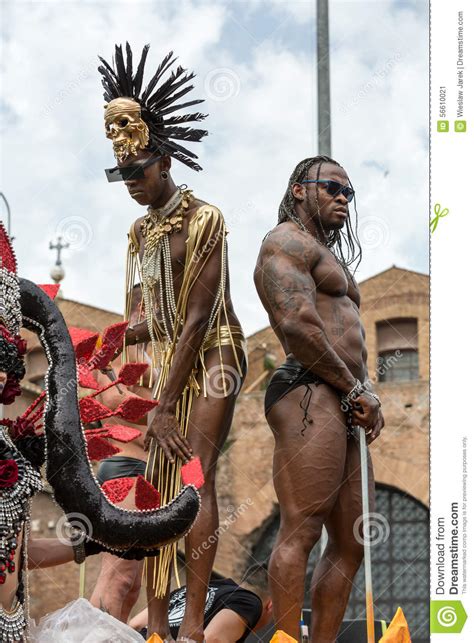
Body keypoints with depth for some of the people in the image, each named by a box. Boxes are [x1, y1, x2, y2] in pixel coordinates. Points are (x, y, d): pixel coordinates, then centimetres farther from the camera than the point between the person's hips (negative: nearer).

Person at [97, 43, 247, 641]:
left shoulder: (203, 219, -11)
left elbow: (196, 317, -16)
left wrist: (165, 405, -17)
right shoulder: (140, 231, 13)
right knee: (158, 484, 2)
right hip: (167, 363, 8)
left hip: (211, 357, -8)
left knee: (195, 478, -16)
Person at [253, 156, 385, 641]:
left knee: (351, 543, 7)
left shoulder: (331, 258, 31)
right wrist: (356, 389, -9)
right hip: (310, 396, -10)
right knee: (301, 530, -16)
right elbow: (297, 324, -15)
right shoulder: (288, 240, 0)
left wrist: (366, 395, 7)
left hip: (343, 405, 10)